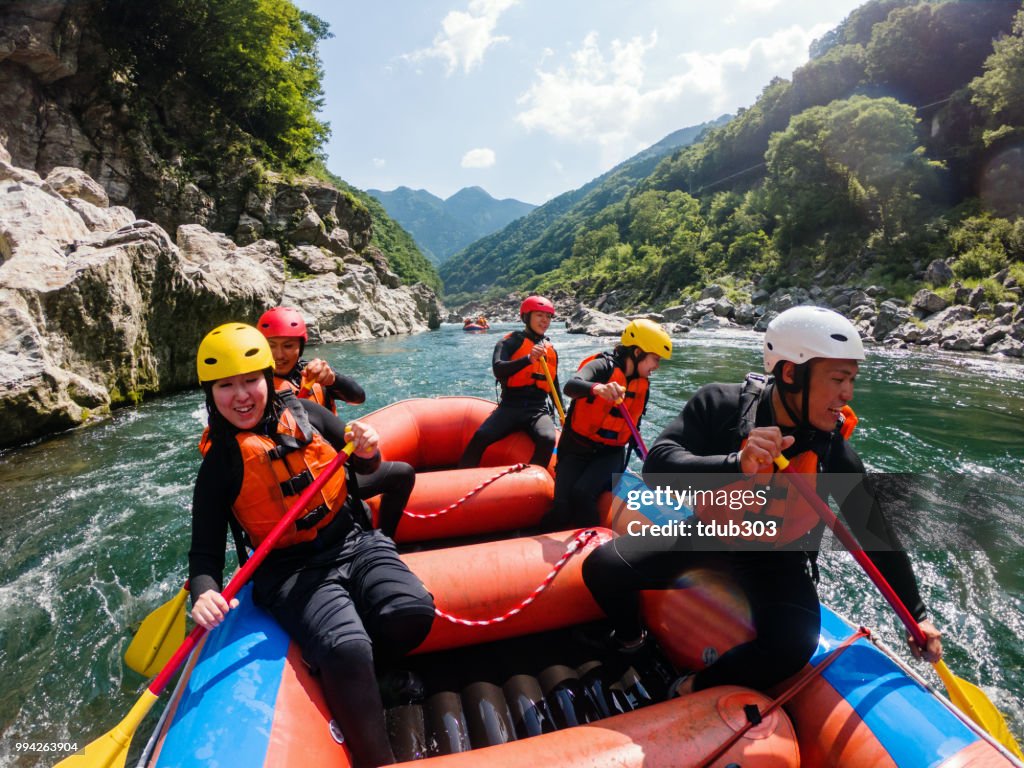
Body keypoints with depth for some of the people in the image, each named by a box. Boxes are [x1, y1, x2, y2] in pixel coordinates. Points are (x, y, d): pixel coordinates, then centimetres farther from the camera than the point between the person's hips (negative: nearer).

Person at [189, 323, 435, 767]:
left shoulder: (304, 414, 1)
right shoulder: (218, 466, -3)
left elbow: (366, 468, 11)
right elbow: (205, 551, -1)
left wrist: (368, 451, -12)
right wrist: (204, 593, -22)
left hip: (354, 544, 3)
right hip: (292, 573, -2)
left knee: (412, 612, -22)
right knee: (347, 650, -28)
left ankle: (342, 677, 7)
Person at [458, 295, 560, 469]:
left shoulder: (551, 351, 19)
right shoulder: (511, 342, 2)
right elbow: (498, 369, -17)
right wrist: (528, 359, -29)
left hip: (538, 409, 3)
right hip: (510, 407, -3)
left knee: (547, 439, -29)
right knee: (481, 437, -27)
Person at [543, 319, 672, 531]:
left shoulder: (643, 386, 6)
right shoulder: (603, 366, -13)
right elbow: (570, 386, -34)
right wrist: (597, 388, -55)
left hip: (610, 454, 4)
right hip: (577, 449, -3)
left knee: (582, 494, -26)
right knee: (562, 508, -18)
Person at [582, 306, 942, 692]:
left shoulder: (837, 456, -16)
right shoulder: (721, 404, -21)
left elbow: (879, 539, -2)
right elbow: (658, 465, -31)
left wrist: (915, 614, 1)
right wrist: (737, 464, -45)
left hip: (775, 558, 1)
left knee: (793, 645, -28)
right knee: (602, 566, -12)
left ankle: (695, 692, -2)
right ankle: (629, 641, 21)